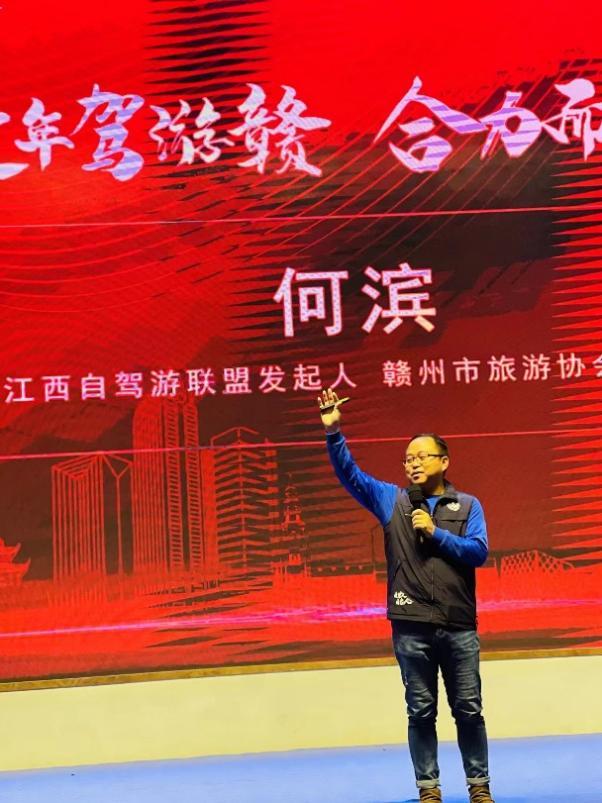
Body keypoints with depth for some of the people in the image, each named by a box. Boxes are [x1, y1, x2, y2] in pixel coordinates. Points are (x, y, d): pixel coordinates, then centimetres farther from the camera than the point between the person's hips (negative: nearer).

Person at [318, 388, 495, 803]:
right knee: (421, 711, 7)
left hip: (459, 626, 0)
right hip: (411, 627, 0)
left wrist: (435, 533, -10)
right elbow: (350, 474, 1)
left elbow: (479, 552, -4)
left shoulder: (467, 506, 7)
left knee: (468, 709, 8)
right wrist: (334, 432, -11)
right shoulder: (392, 500, 9)